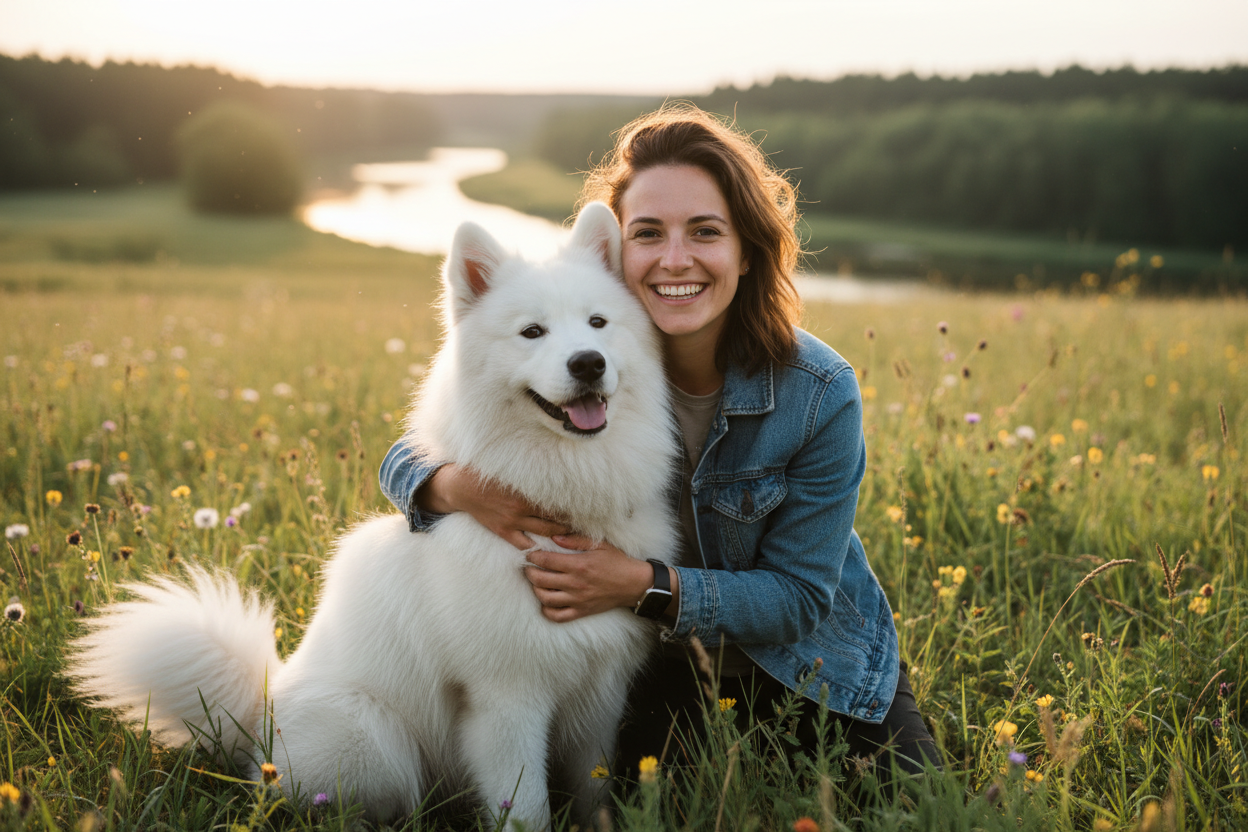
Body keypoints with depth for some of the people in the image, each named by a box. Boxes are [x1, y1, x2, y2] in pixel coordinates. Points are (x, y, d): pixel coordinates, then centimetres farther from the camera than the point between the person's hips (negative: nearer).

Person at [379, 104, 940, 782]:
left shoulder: (820, 393, -23)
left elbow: (798, 597, -19)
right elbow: (406, 459, -9)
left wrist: (649, 586, -34)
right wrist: (456, 486, -34)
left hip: (808, 670, 0)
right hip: (657, 670, 1)